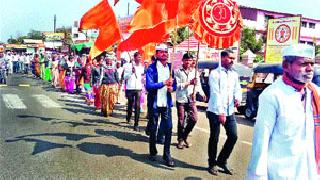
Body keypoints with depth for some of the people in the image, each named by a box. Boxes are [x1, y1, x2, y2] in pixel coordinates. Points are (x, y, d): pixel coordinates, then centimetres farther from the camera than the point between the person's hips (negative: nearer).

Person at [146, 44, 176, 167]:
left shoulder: (170, 67, 8)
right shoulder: (152, 68, -7)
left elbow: (173, 84, 14)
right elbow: (149, 86, -16)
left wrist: (172, 87, -8)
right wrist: (164, 83, -22)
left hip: (166, 103, 3)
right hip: (154, 103, -3)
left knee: (168, 129, -1)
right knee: (153, 129, 11)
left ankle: (167, 155, 12)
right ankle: (152, 152, 29)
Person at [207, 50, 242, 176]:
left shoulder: (234, 74, 12)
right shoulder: (215, 73, -7)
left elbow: (237, 89, 10)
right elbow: (215, 93, -15)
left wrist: (238, 98, -14)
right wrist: (220, 112, -20)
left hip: (230, 111, 5)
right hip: (215, 111, -5)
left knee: (233, 136, 2)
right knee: (214, 138, 3)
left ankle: (222, 161, 21)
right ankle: (212, 164, 21)